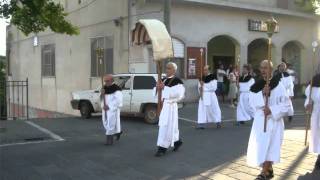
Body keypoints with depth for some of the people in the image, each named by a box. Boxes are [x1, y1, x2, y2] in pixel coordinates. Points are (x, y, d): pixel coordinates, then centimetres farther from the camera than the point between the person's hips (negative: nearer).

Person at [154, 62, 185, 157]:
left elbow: (178, 93, -24)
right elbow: (157, 92, 16)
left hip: (170, 105, -8)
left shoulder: (177, 81, -10)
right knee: (171, 126, 18)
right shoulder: (164, 80, 13)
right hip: (163, 104, 8)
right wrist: (157, 87, -8)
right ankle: (177, 141, 37)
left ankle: (162, 148, -3)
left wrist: (164, 88, -24)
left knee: (166, 126, -7)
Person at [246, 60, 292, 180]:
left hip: (273, 120, -5)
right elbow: (252, 101, -5)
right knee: (260, 146, 8)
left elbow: (286, 104, -8)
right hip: (259, 120, 5)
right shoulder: (257, 85, 5)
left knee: (269, 146, -4)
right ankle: (269, 169, 24)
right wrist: (262, 94, -20)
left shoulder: (278, 85, -8)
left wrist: (272, 110, -19)